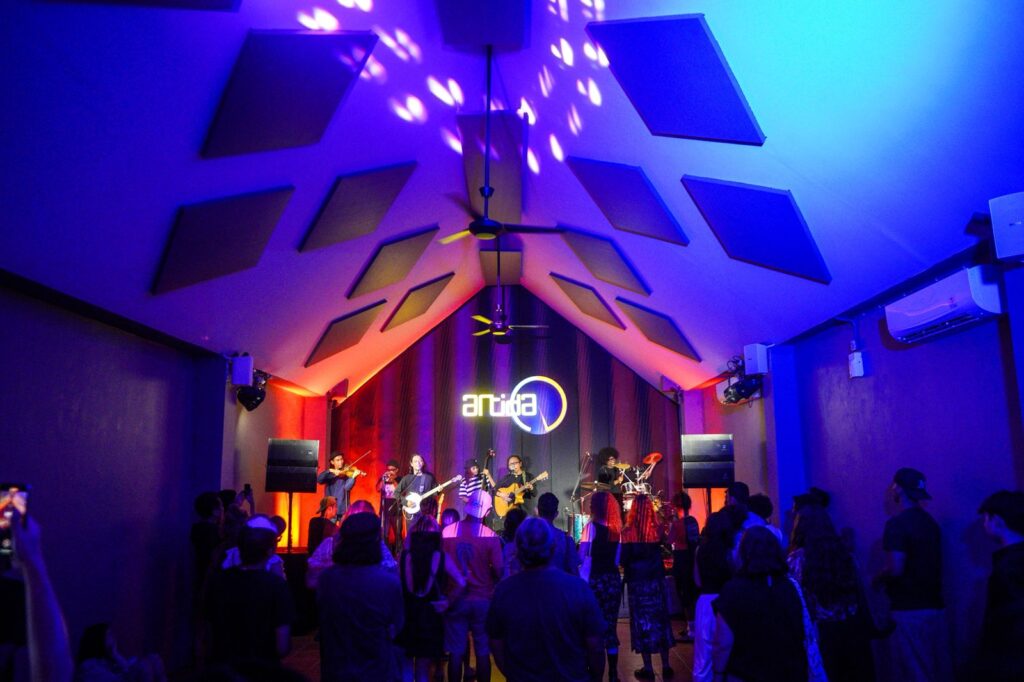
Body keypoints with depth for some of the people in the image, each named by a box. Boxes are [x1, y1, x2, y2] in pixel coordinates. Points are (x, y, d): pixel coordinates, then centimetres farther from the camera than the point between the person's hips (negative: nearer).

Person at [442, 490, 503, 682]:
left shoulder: (447, 532, -6)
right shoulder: (491, 536, -13)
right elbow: (499, 571, -14)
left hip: (455, 599, 2)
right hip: (483, 600, -1)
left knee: (456, 652, 10)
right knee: (483, 652, 10)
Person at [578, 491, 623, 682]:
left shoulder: (592, 526, -10)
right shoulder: (617, 528, 6)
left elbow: (581, 557, -13)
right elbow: (619, 559, 11)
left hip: (594, 582, -5)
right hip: (613, 581, 5)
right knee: (610, 627, 12)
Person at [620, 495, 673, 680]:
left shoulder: (628, 531, -14)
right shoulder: (657, 529, -4)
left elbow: (624, 559, -13)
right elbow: (660, 551, 9)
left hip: (637, 580, -3)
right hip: (656, 578, 3)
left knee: (642, 621, 6)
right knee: (660, 619, 12)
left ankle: (648, 669, 10)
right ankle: (665, 666, 18)